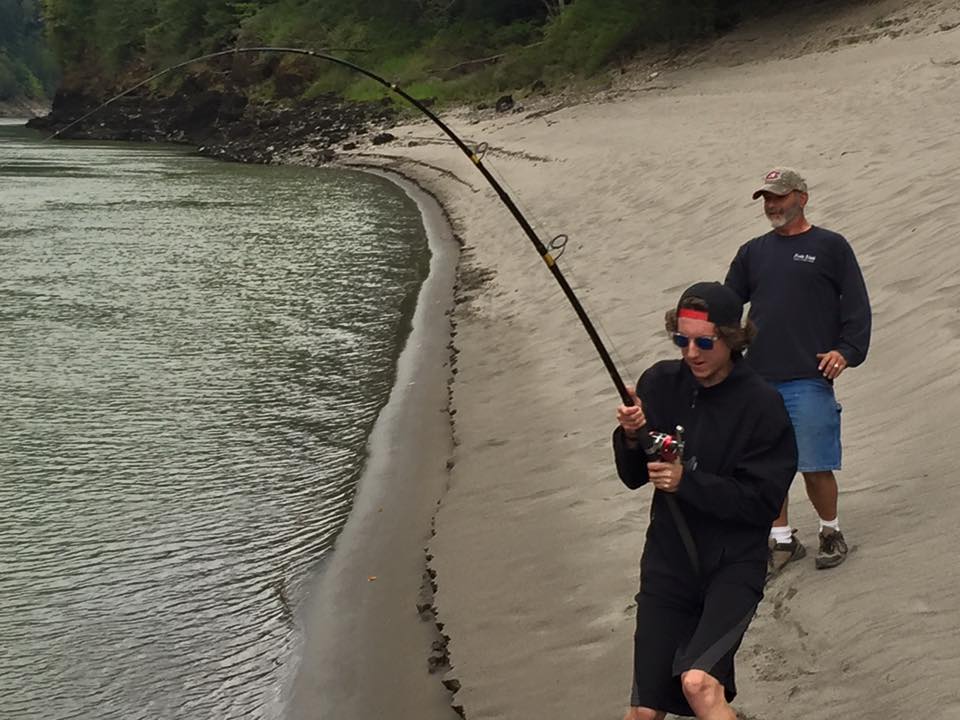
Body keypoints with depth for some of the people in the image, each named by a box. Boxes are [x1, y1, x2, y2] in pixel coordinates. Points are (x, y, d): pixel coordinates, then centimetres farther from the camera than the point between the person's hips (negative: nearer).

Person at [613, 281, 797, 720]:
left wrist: (687, 481, -22)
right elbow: (633, 477, 6)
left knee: (698, 682, -26)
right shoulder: (660, 384, -1)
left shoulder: (762, 405, -12)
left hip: (734, 563, -4)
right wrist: (631, 438, -15)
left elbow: (762, 502, -13)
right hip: (668, 558, 4)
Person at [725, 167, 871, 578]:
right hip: (758, 379, 4)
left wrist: (847, 351, -11)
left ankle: (831, 533, 19)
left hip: (809, 378, -4)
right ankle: (782, 541, 19)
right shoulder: (753, 252, 18)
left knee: (815, 466, -3)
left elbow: (856, 305, 2)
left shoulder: (830, 247, 5)